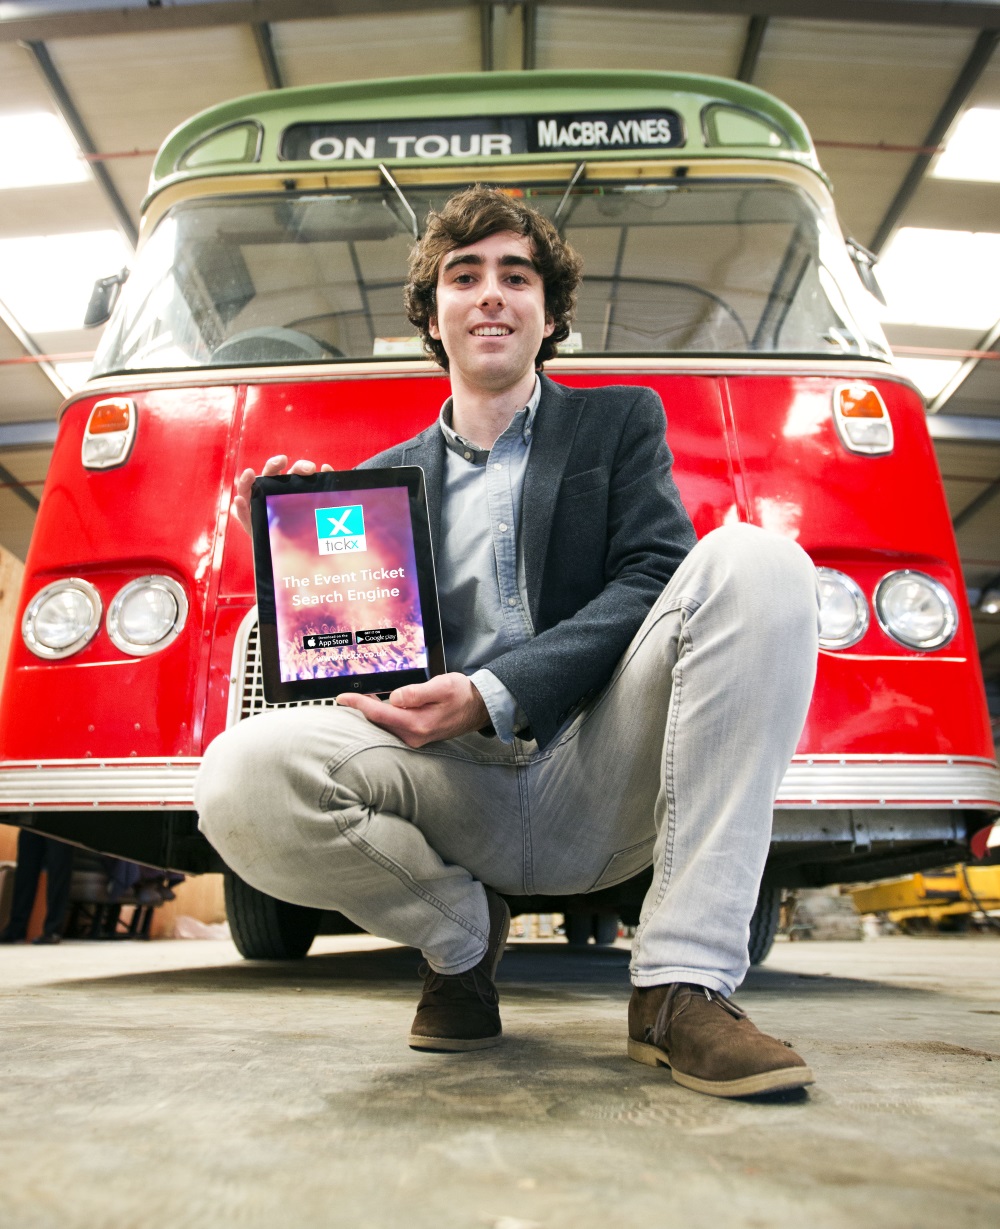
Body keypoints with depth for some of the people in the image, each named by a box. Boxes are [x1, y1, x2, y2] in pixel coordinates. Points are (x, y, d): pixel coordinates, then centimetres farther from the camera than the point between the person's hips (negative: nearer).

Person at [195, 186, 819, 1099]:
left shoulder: (622, 421, 15)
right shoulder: (385, 478, 18)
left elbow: (653, 583, -3)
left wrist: (492, 696, -16)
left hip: (600, 783, 0)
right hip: (456, 798, 1)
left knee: (752, 562, -24)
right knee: (245, 777, -27)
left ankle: (684, 983, -22)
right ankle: (459, 933, 4)